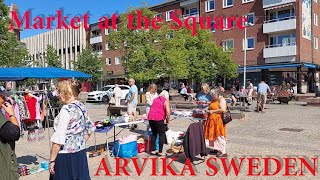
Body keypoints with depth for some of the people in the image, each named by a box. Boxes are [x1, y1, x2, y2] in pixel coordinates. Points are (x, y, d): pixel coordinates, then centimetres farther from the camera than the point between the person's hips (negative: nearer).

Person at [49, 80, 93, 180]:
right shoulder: (82, 107, 4)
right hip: (81, 154, 7)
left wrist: (52, 160, -12)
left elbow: (58, 139, -19)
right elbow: (88, 130, 14)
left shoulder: (66, 110, -18)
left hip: (66, 156, -7)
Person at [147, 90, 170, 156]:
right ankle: (160, 152, 4)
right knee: (162, 135, 5)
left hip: (150, 118, 6)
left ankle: (153, 150, 20)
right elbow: (168, 112, -7)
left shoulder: (155, 99, 22)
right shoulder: (166, 101, 3)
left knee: (154, 134, 19)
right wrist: (168, 121, 6)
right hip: (159, 118, -6)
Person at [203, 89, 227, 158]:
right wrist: (208, 110, 8)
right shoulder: (213, 100, 16)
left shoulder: (221, 99, -9)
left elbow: (223, 109, -21)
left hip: (219, 120, -9)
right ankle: (216, 149, 25)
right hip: (212, 120, 9)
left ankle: (223, 152, -1)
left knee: (219, 136, -7)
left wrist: (213, 111, -17)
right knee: (214, 134, 12)